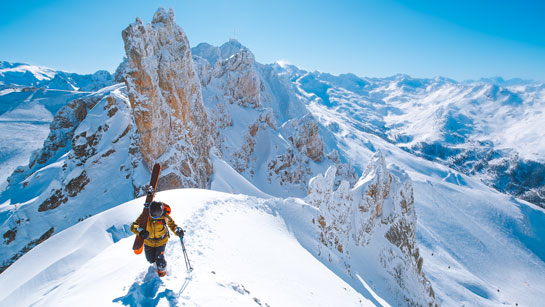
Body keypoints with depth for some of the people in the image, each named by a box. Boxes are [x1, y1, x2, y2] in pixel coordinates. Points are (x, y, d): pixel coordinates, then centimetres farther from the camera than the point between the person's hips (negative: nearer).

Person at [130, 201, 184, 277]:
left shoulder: (164, 217, -27)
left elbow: (171, 223, -5)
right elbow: (133, 226, -31)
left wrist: (177, 230, -23)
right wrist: (140, 231, -52)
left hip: (161, 240, -2)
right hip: (148, 240, 2)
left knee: (159, 258, -5)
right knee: (151, 259, 15)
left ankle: (162, 269, 31)